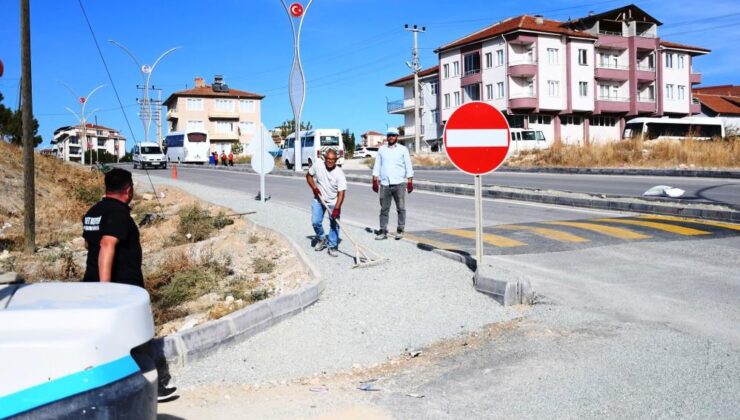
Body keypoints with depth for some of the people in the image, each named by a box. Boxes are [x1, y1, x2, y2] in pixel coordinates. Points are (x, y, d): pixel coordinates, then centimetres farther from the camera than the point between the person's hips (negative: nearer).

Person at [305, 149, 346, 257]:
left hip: (334, 202, -2)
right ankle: (321, 238, 22)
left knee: (334, 224, -4)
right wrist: (314, 188, -10)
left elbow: (341, 193, -24)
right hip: (319, 200, 2)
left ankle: (332, 246, 9)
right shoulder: (317, 165, -12)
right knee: (315, 221, -6)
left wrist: (336, 209, -32)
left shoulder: (339, 173, -21)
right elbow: (309, 176, 6)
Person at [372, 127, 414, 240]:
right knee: (384, 209, 2)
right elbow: (377, 165, 12)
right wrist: (375, 180, 4)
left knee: (401, 208, 1)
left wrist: (410, 181, -3)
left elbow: (408, 166, 5)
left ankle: (400, 230, 10)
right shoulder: (381, 149, 12)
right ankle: (383, 231, 6)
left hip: (399, 183, -2)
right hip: (384, 184, 2)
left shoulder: (403, 150, 6)